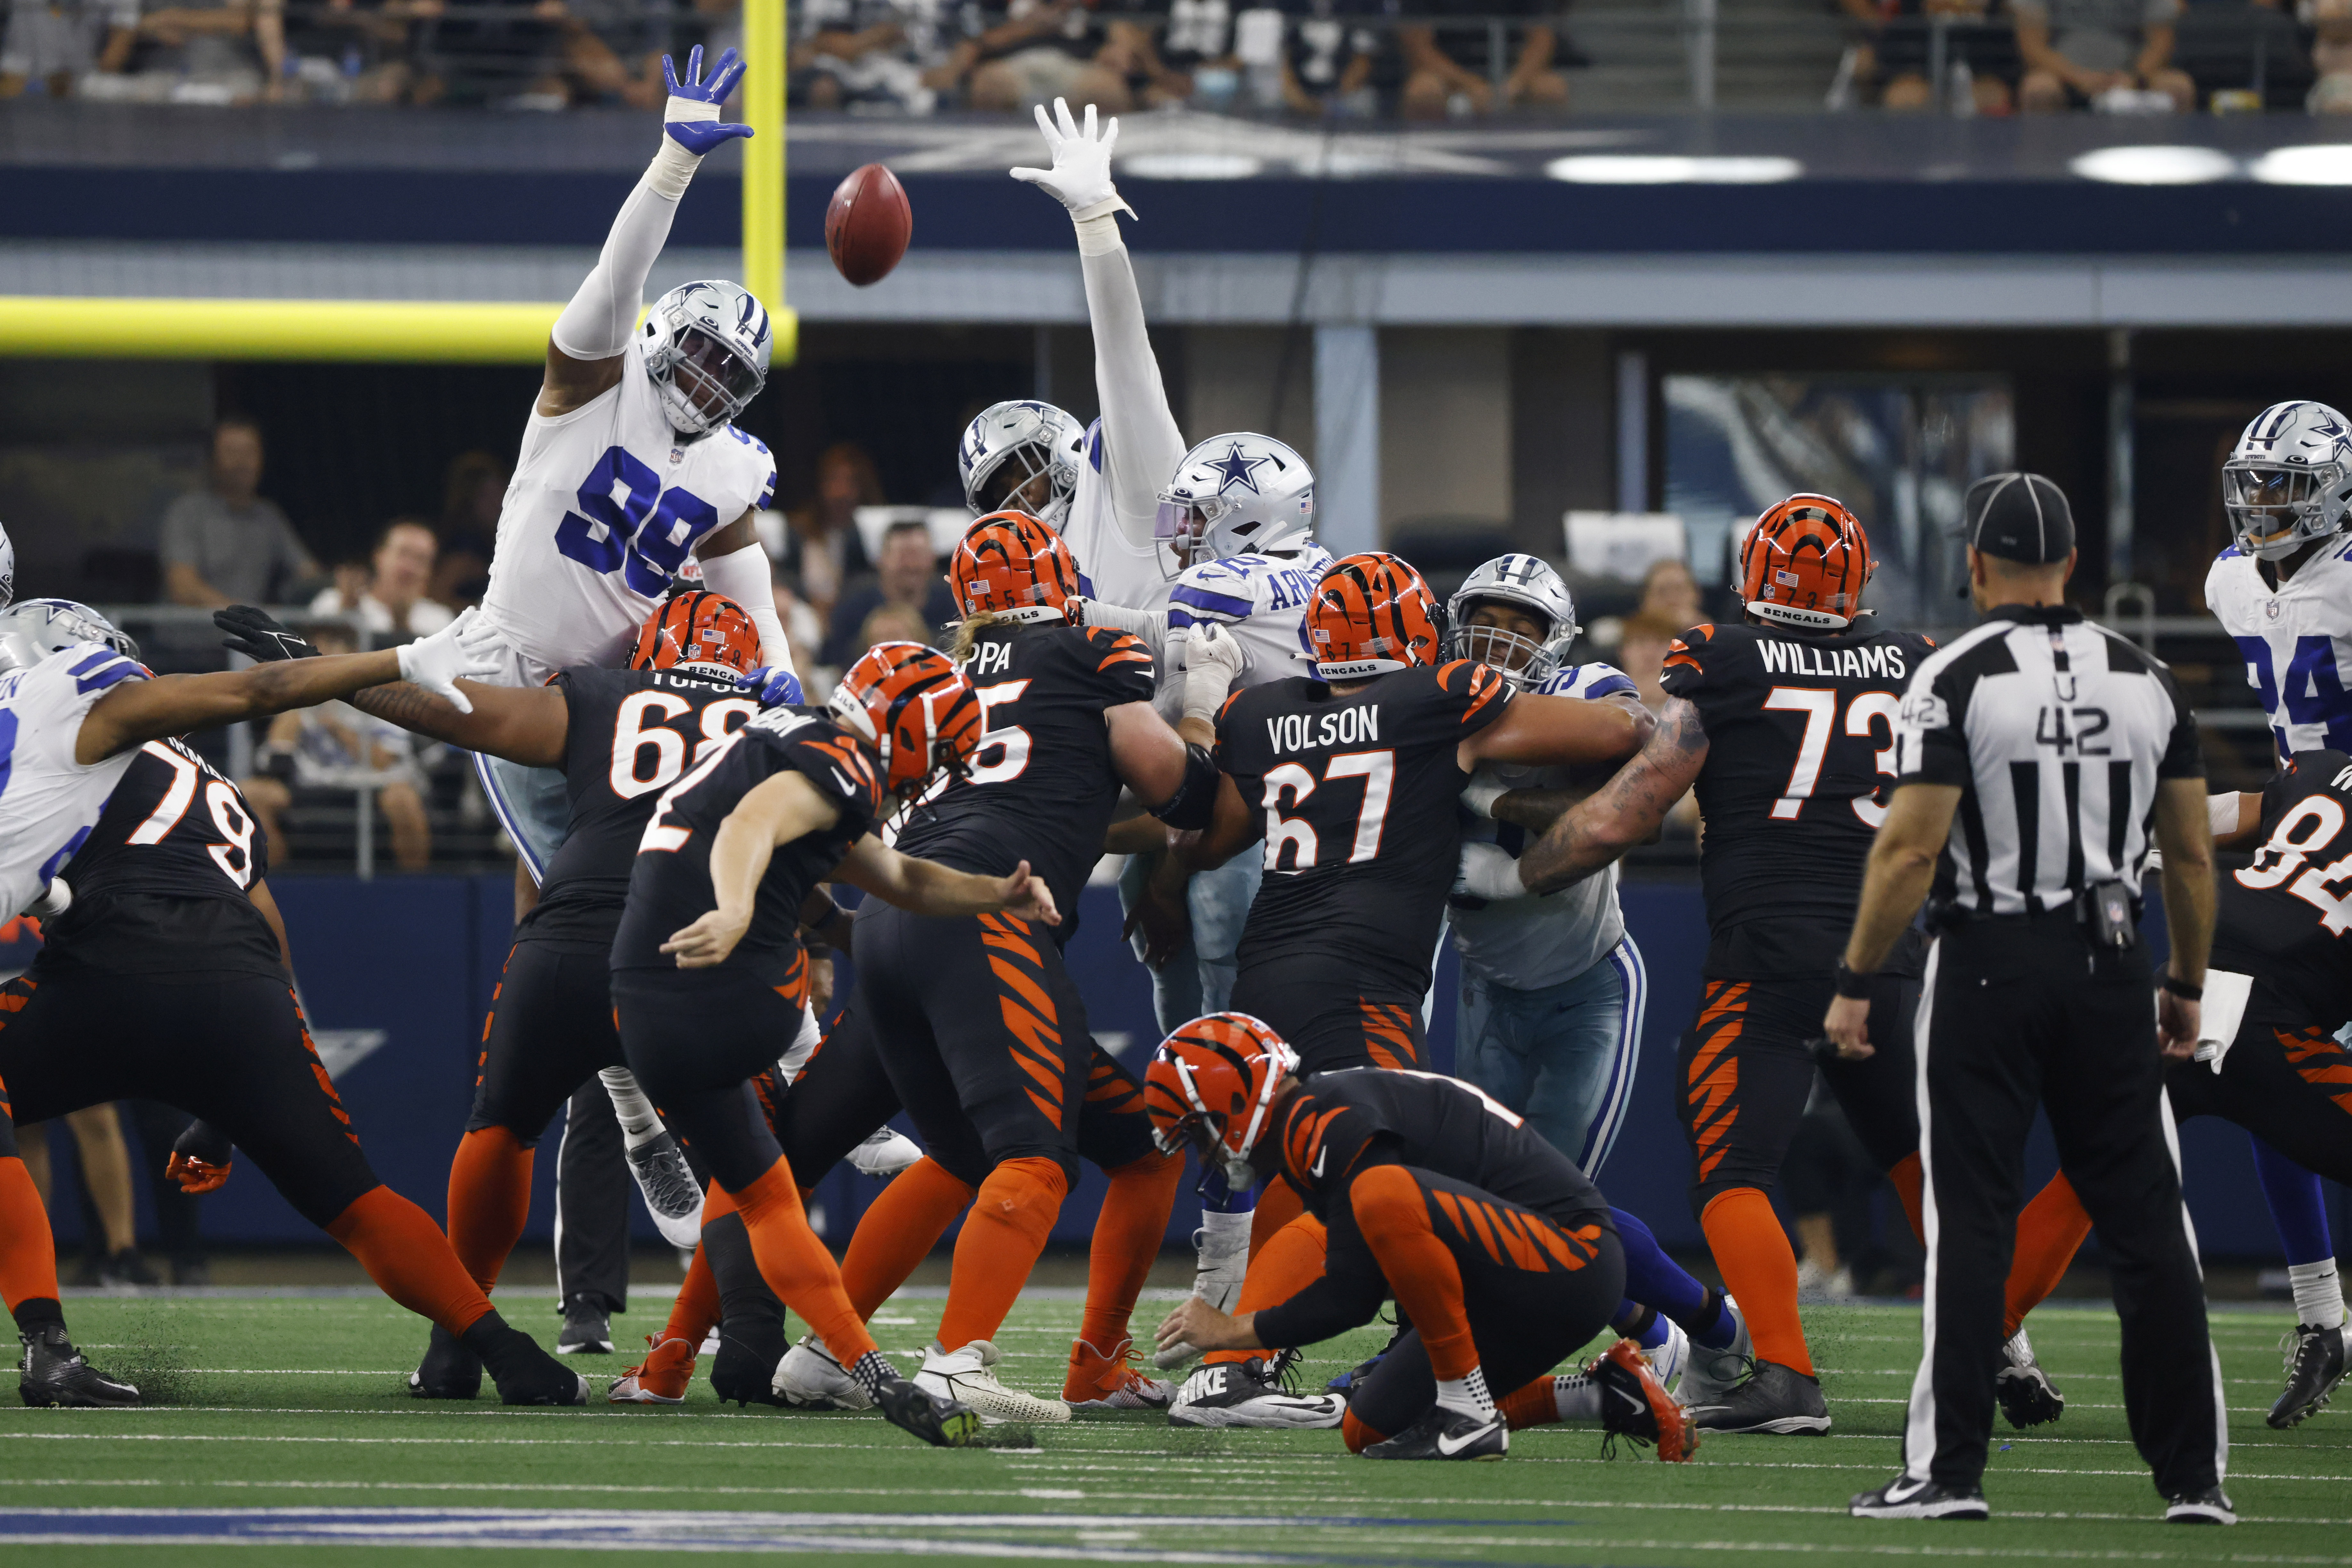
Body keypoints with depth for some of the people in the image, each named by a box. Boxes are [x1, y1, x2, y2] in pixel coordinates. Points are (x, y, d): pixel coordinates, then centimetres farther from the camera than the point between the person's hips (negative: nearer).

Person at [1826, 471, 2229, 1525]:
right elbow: (2192, 856, 9)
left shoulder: (1956, 679, -9)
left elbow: (1911, 849, -13)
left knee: (1969, 1221, 0)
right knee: (2144, 1220, 6)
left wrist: (1855, 984, -6)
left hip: (1991, 963, -4)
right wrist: (2186, 985, 20)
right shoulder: (2147, 682, 5)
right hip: (2111, 964, 4)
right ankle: (2193, 1475, 5)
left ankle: (1948, 1468, -3)